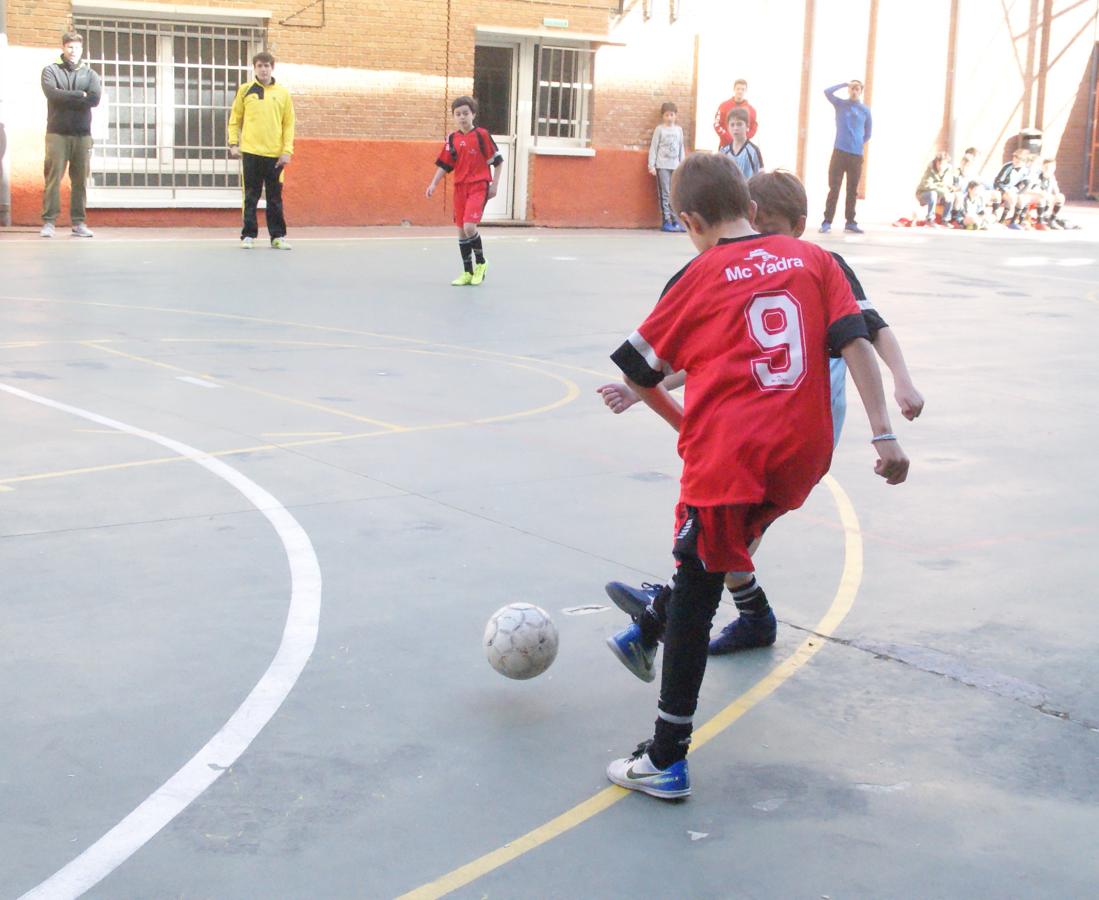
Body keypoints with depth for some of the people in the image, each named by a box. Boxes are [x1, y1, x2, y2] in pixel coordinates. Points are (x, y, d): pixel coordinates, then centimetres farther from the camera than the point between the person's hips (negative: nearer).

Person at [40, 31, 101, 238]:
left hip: (82, 135, 2)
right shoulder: (51, 70, 7)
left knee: (80, 180, 2)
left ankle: (79, 223, 6)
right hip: (57, 133, -2)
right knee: (53, 178, -6)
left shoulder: (89, 73, 12)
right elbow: (52, 93, -12)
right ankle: (49, 222, -7)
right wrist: (80, 95, -9)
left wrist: (66, 98, -7)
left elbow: (95, 98, -5)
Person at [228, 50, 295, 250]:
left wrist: (287, 150, -3)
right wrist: (233, 144, -1)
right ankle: (248, 235, 8)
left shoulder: (283, 93, 7)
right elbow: (235, 119, 9)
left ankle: (278, 236, 11)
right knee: (251, 196, 2)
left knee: (275, 197, 5)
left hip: (275, 154, 1)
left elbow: (288, 124, 5)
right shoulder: (245, 90, 6)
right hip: (251, 152, -1)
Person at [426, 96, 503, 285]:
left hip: (479, 186, -5)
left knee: (469, 227, -19)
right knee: (461, 231, 8)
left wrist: (494, 185, -4)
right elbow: (444, 165, 10)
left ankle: (481, 263, 4)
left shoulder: (482, 135, -5)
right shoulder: (452, 139, 6)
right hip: (460, 187, 5)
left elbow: (497, 161, 0)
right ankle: (468, 273, 19)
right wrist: (434, 184, -1)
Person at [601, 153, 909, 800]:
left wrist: (683, 421, 30)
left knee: (695, 597, 3)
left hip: (726, 453, -4)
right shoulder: (813, 260, 10)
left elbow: (640, 373, 13)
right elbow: (856, 343, 2)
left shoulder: (698, 278, 4)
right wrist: (885, 436, 2)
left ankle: (668, 760, 6)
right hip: (804, 455, 4)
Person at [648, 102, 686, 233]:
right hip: (662, 165, -3)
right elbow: (653, 148, -2)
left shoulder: (679, 130, 11)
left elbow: (681, 148, 15)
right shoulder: (659, 129, 0)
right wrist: (651, 165, -8)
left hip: (675, 166, 3)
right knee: (665, 194, -3)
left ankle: (676, 221, 4)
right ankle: (666, 221, -1)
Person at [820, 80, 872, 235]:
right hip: (840, 152, -2)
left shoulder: (865, 110, 8)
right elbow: (827, 92, -10)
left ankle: (850, 222, 12)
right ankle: (827, 222, -6)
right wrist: (845, 83, -7)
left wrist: (859, 143, 15)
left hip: (856, 155, 2)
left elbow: (868, 132, 18)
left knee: (852, 190, 6)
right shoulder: (840, 104, 5)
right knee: (834, 188, -5)